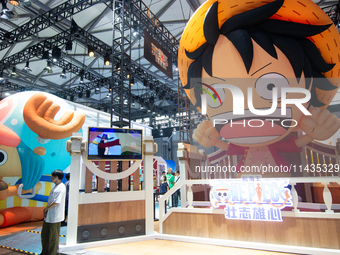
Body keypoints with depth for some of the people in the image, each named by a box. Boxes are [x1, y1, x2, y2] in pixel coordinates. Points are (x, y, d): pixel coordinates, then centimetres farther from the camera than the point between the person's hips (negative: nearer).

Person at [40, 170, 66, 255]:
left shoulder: (61, 187, -20)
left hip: (55, 217, -10)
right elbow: (50, 200, 15)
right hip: (48, 216, 10)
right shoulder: (55, 187, 11)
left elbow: (56, 202, -24)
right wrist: (46, 210, 1)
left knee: (53, 238, 4)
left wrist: (46, 209, -11)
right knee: (44, 235, 21)